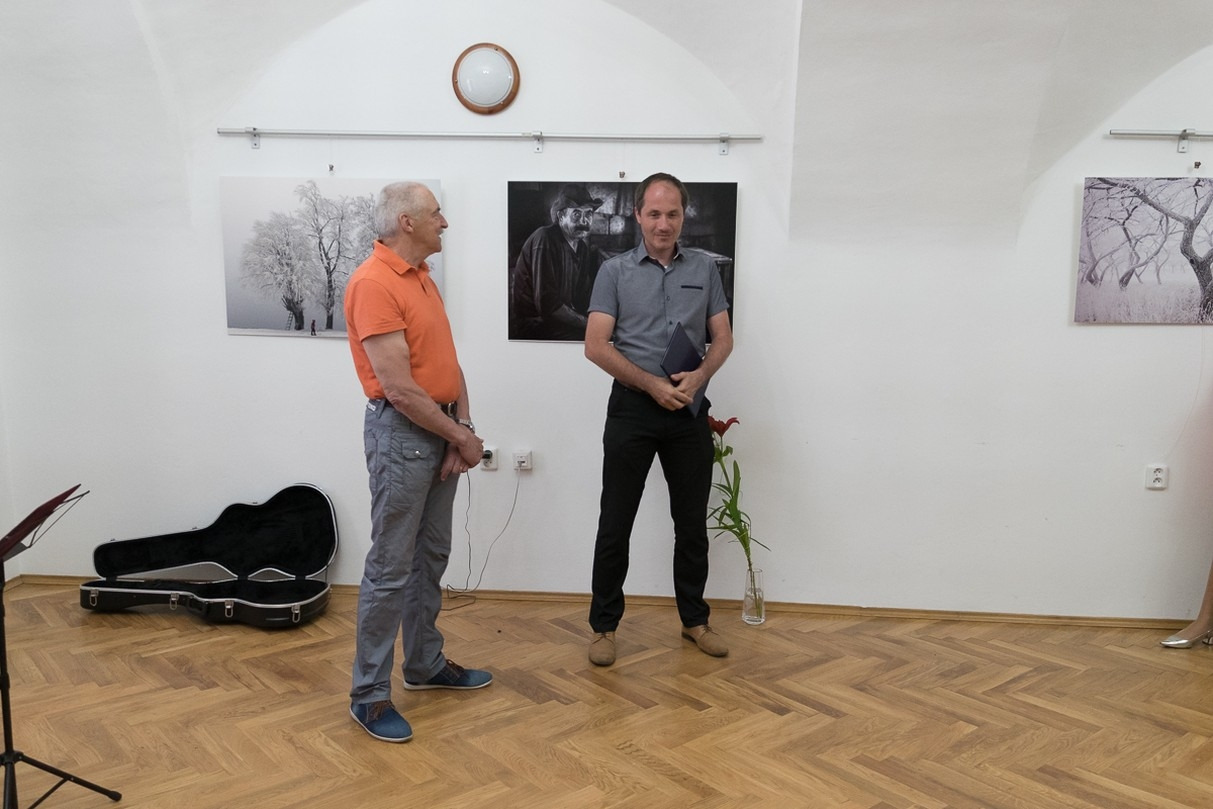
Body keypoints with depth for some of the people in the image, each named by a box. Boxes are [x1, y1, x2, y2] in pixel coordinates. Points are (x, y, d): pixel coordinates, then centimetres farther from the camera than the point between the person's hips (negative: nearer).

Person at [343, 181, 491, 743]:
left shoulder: (422, 278, 13)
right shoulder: (374, 283, -17)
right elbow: (399, 388, -21)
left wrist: (462, 430, 0)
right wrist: (461, 437, -12)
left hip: (439, 431, 9)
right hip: (402, 434, -9)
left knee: (432, 556, 17)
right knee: (391, 567, -2)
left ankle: (426, 664, 32)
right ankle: (369, 693, 10)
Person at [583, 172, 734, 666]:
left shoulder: (704, 270, 8)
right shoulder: (615, 272, 0)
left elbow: (723, 338, 6)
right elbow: (596, 346, -8)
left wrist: (698, 378, -14)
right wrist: (653, 385, -15)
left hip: (689, 410, 3)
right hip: (632, 408, -2)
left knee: (692, 523, 11)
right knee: (615, 524, 3)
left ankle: (694, 619, 27)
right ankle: (604, 625, 16)